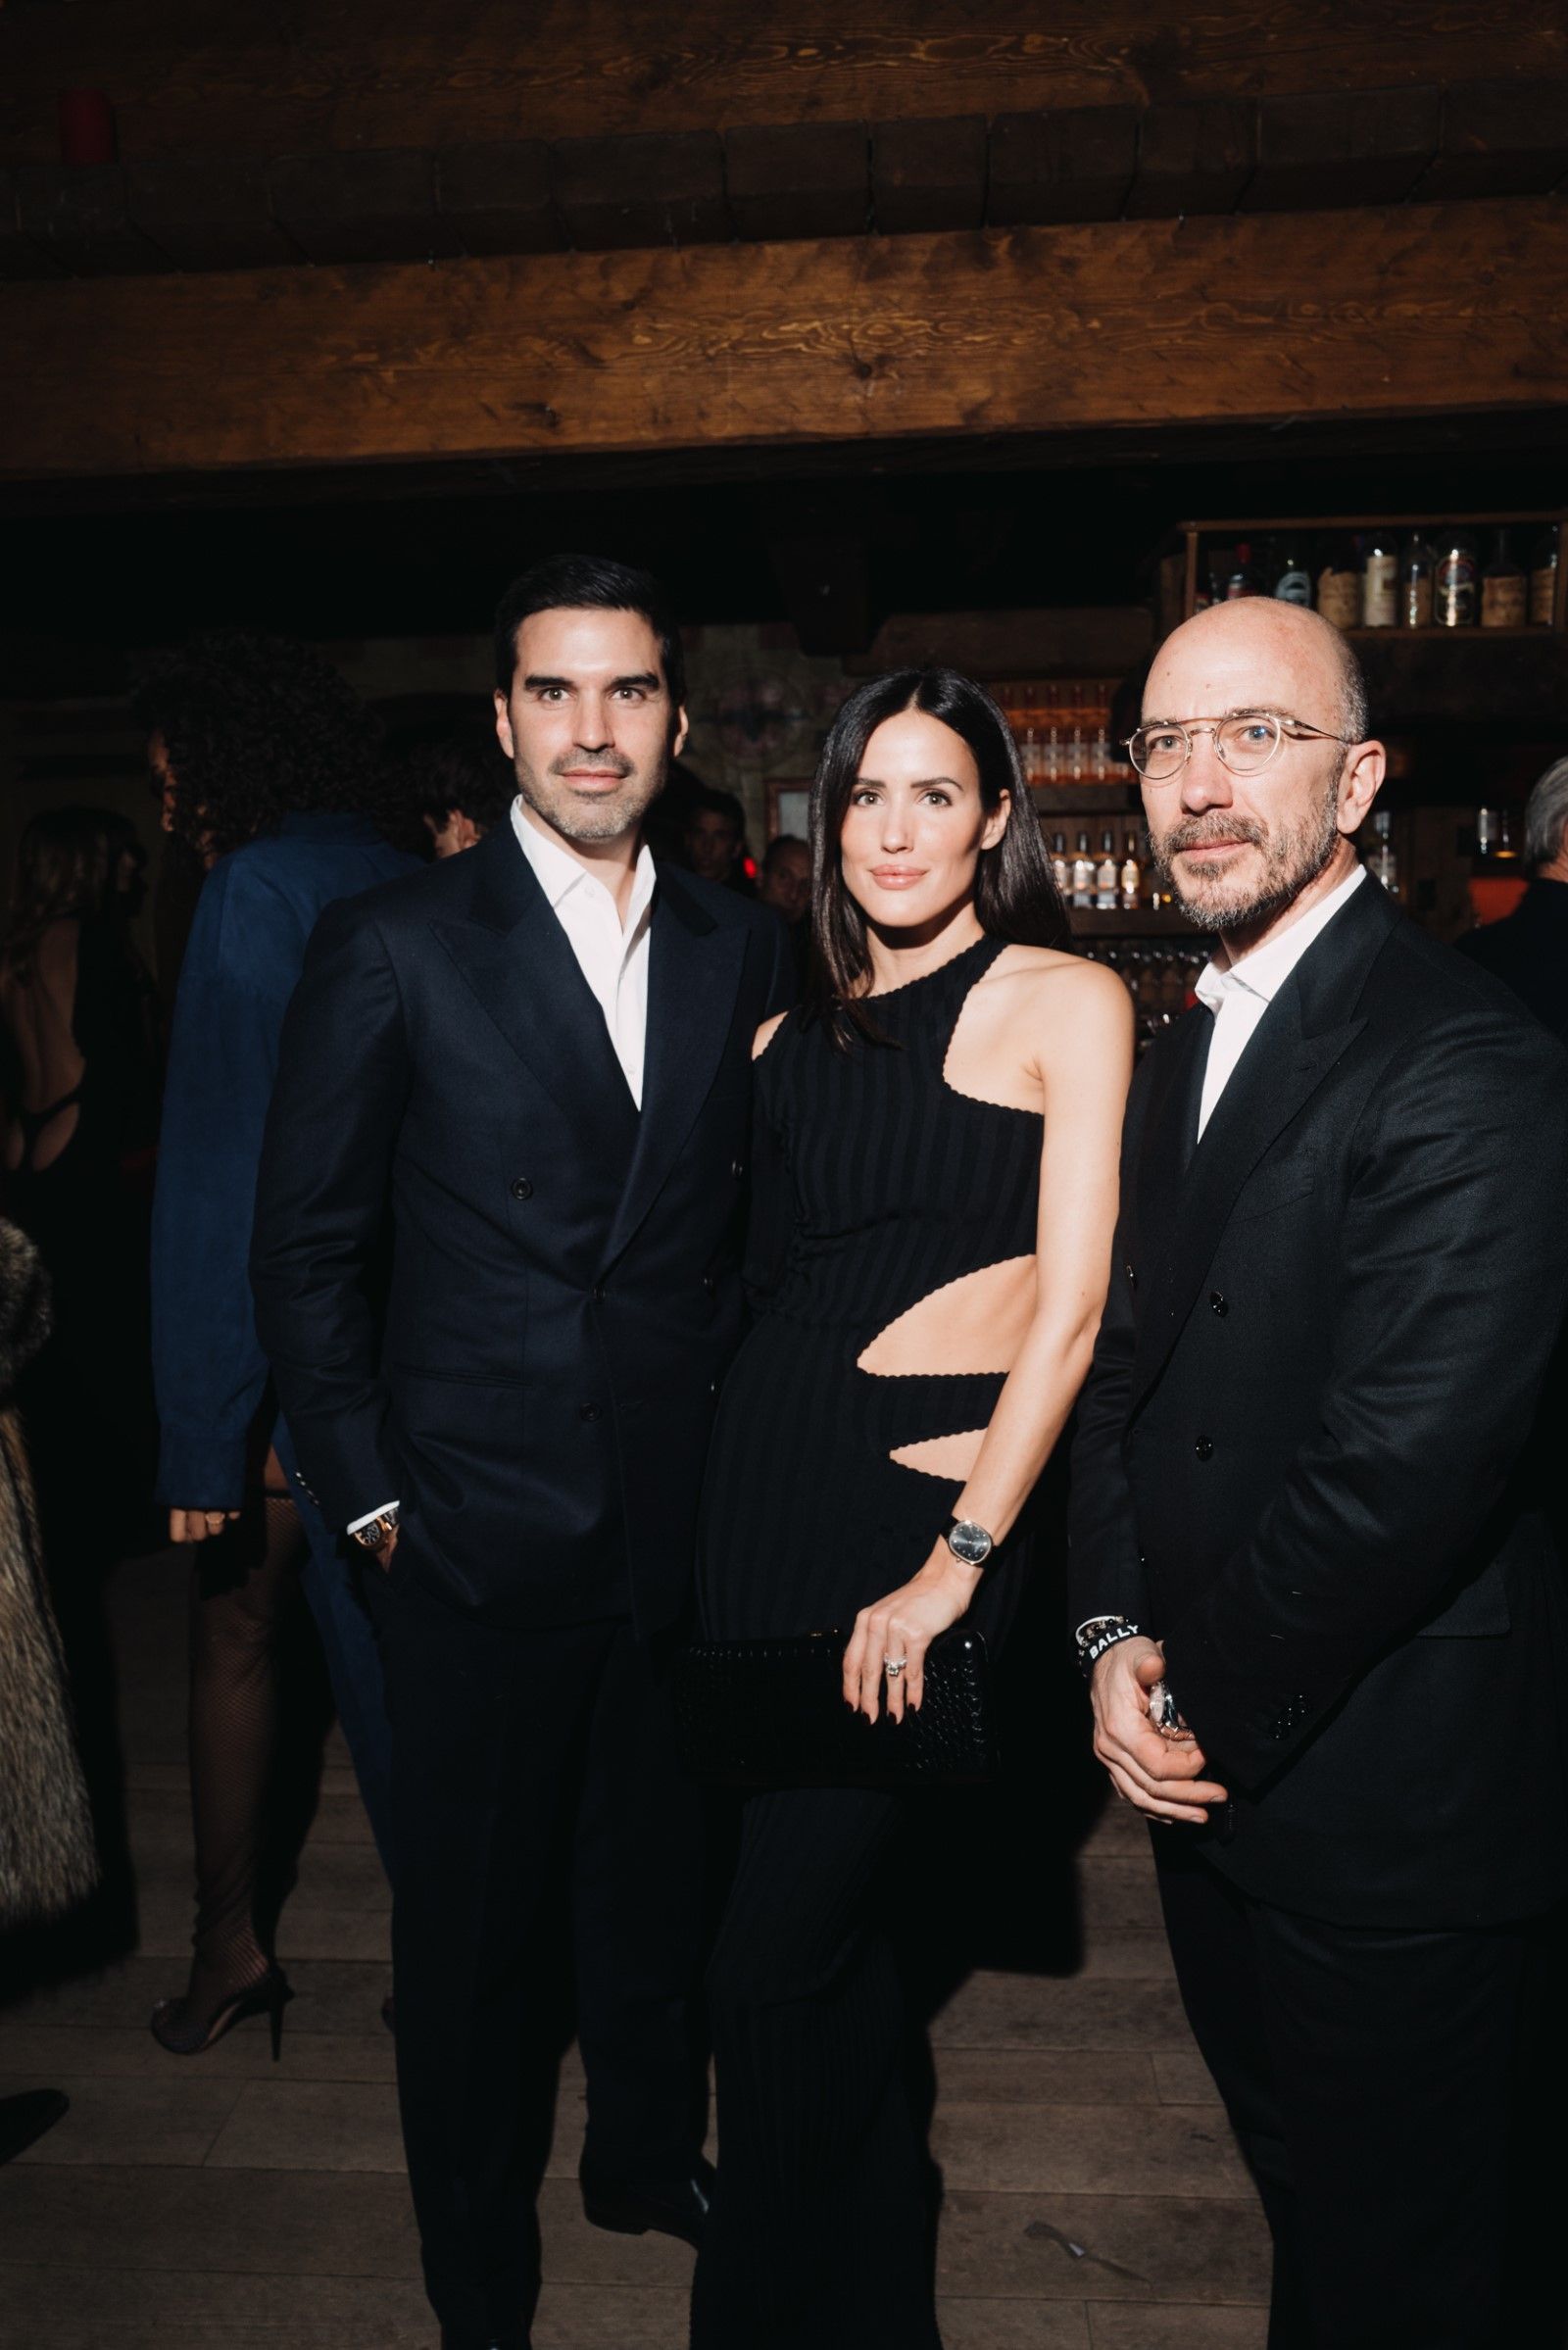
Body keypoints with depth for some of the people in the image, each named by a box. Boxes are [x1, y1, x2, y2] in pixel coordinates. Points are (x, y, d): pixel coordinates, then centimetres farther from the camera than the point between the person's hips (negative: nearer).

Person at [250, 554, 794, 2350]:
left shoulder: (740, 950, 4)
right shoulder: (393, 950, -7)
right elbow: (304, 1250, -4)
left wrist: (733, 1421, 4)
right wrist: (369, 1498, -5)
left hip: (686, 1520, 3)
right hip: (477, 1530, -3)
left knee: (662, 1880, 20)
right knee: (473, 1918, 14)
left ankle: (648, 2155, 48)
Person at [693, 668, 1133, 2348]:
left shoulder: (1066, 1002, -5)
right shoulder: (796, 1033, 12)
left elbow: (1072, 1307, -11)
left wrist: (961, 1560, -13)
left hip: (935, 1492, -5)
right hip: (766, 1468, 6)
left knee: (773, 1963, 0)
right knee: (825, 1907, 17)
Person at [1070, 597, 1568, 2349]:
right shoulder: (1179, 1058, 8)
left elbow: (1408, 1462, -26)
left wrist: (1204, 1700, -13)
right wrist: (1120, 1637, -4)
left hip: (1383, 1806, -7)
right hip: (1213, 1772, 8)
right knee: (1298, 2189, 27)